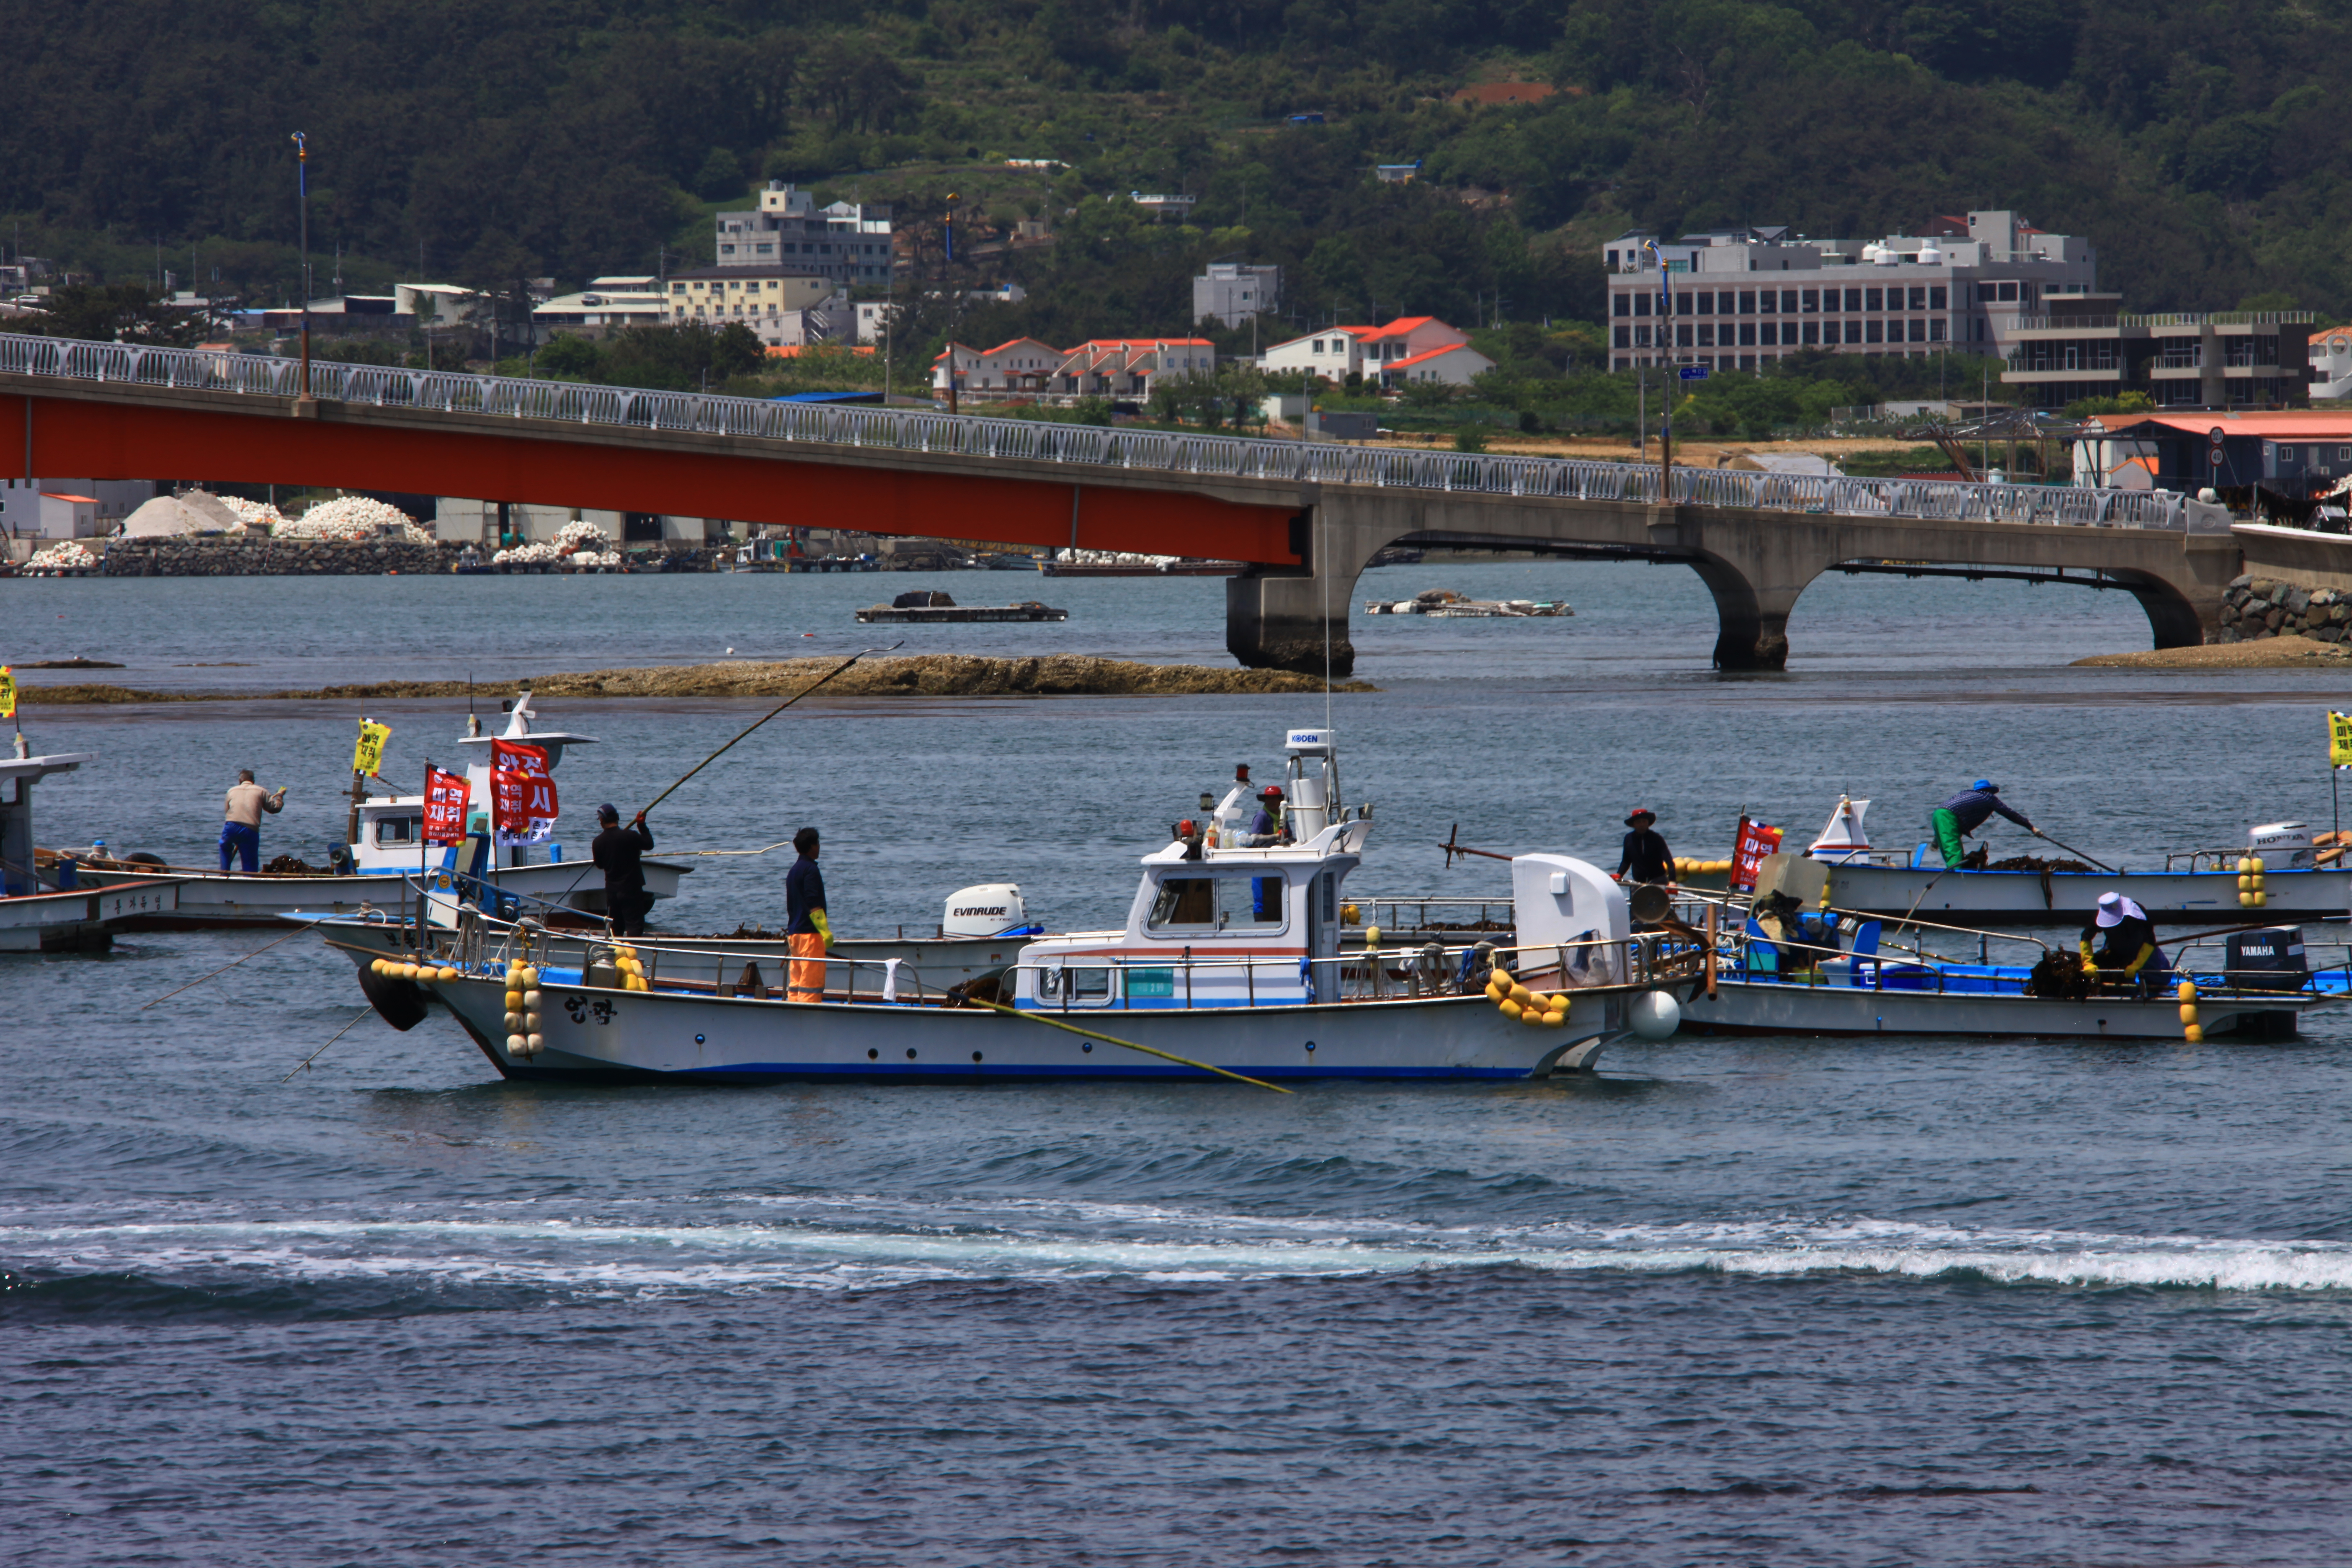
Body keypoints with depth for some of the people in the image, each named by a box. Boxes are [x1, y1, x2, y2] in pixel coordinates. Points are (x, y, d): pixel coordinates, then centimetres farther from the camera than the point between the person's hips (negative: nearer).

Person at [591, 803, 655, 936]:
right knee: (635, 925, -5)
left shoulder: (598, 842, -3)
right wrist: (642, 826, 12)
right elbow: (649, 844, 2)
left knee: (615, 927, 15)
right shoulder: (630, 836, -15)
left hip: (611, 891, 4)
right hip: (631, 890, -4)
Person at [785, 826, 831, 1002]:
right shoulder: (810, 869, -10)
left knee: (796, 980, 8)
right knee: (812, 981, -9)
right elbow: (813, 905, -18)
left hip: (794, 933, 9)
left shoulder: (793, 871, 17)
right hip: (810, 933, -9)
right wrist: (825, 932, -19)